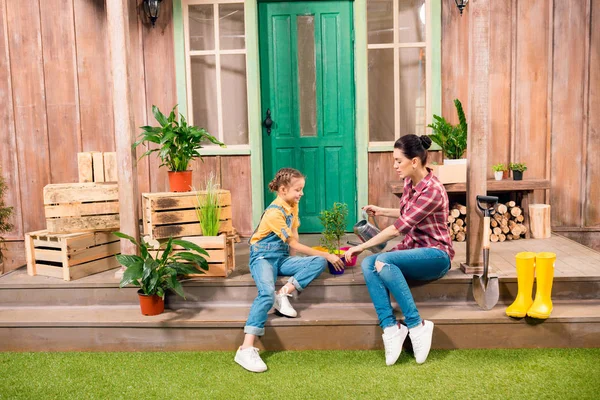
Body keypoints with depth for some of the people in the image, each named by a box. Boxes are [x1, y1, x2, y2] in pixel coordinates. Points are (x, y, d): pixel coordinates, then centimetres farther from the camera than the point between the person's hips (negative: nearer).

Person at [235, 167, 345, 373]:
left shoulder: (293, 206, 7)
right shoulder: (274, 212, -19)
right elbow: (294, 244, -17)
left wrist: (299, 262, 3)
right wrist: (328, 255, -14)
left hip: (283, 258, 8)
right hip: (263, 257, -8)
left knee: (319, 263, -14)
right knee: (267, 292, -36)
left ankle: (284, 294, -18)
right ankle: (246, 349, -37)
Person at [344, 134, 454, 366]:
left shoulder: (432, 190, -20)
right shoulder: (409, 183, 5)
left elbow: (398, 228, -23)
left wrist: (361, 247, -19)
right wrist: (382, 211, 13)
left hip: (435, 254, -7)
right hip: (413, 249, 8)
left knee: (383, 261, -34)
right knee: (368, 264, -22)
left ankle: (417, 326, -24)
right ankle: (390, 327, -27)